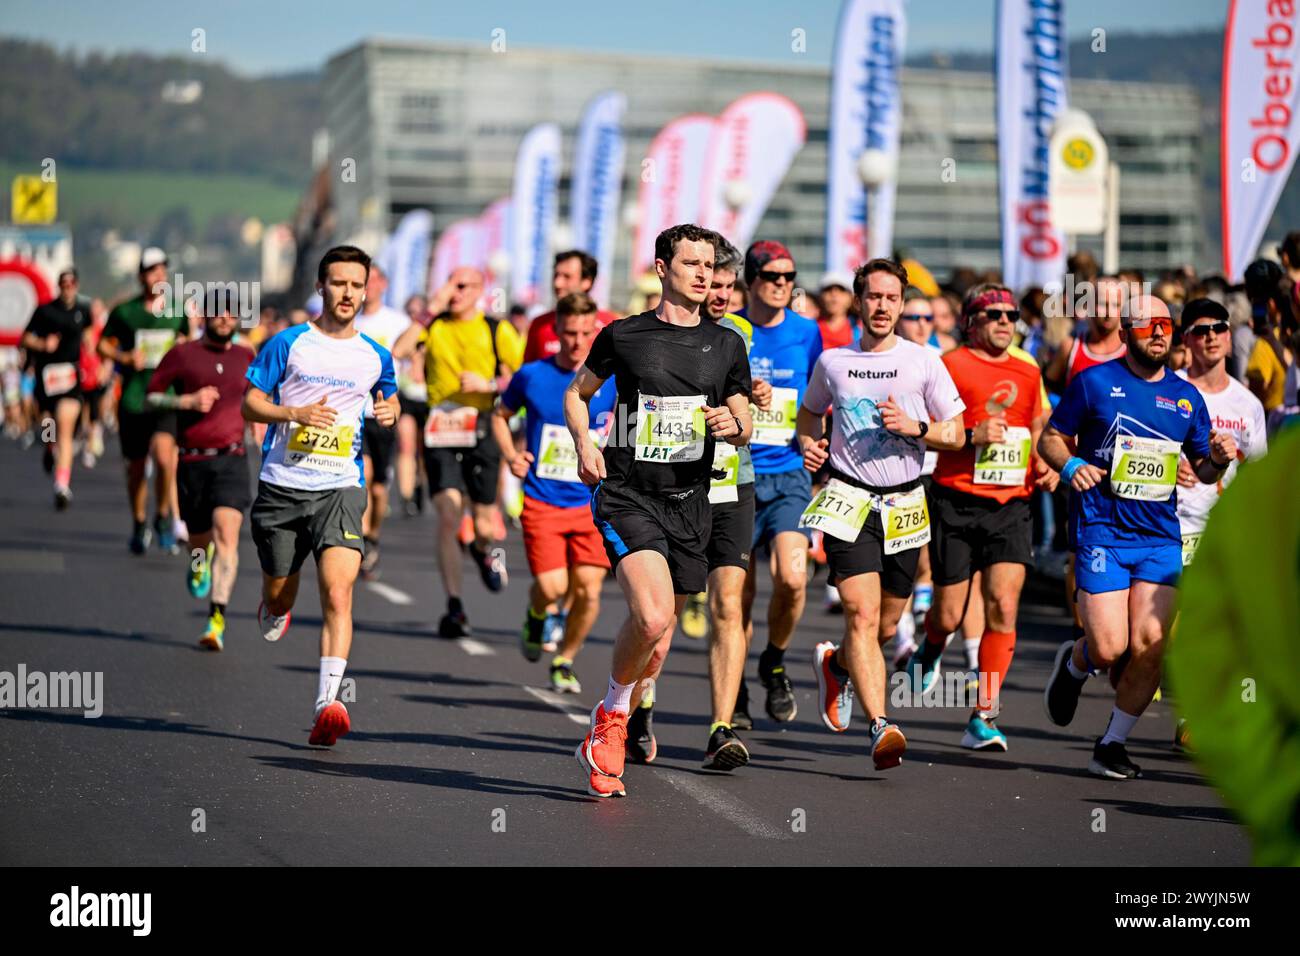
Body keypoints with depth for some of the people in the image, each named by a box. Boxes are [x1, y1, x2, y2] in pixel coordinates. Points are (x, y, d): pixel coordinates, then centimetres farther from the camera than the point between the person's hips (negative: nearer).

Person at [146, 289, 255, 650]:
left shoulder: (246, 357, 10)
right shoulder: (182, 355, 0)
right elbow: (150, 397, 1)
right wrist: (187, 401, -13)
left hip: (231, 460, 1)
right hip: (192, 461, -1)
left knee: (226, 533, -18)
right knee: (200, 537, 9)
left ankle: (217, 618, -22)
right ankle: (199, 562, 49)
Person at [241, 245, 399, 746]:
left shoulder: (375, 357, 8)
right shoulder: (289, 343, 0)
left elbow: (388, 399, 27)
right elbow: (250, 402, 1)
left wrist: (389, 412, 3)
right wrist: (297, 413, -16)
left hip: (340, 488, 0)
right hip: (282, 485, 0)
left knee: (338, 593, -18)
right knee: (279, 596, 11)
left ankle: (326, 705, -23)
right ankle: (273, 613, 50)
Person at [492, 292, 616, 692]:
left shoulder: (610, 378, -1)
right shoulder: (532, 375, -1)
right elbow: (501, 415, 16)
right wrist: (511, 456, 1)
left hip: (592, 503, 1)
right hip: (542, 500, -1)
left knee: (587, 590, -6)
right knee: (552, 587, -12)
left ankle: (565, 660, 18)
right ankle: (536, 615, 25)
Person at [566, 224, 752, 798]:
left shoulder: (726, 345, 9)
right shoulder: (623, 336, 1)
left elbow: (744, 428, 16)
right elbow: (577, 392, 15)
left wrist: (733, 425, -8)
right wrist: (584, 443, -3)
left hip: (689, 501, 4)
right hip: (627, 497, -4)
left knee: (661, 630, 7)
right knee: (652, 617, -23)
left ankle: (629, 718, 31)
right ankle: (610, 714, 1)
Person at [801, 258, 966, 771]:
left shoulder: (924, 361, 2)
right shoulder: (832, 362, 6)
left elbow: (956, 433, 5)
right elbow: (810, 412, 24)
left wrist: (915, 427, -14)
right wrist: (810, 444, 3)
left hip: (904, 505, 2)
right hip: (849, 499, -2)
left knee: (886, 626, 10)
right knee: (862, 613, -18)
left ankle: (835, 662, 43)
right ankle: (880, 726, -24)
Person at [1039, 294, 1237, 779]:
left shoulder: (1187, 397, 11)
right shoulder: (1094, 382, 0)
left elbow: (1202, 469, 20)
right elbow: (1051, 438, 6)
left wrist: (1218, 460, -4)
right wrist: (1071, 465, -15)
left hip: (1161, 537, 3)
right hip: (1102, 532, -3)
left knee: (1150, 645, -9)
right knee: (1109, 648, -12)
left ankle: (1112, 744, 8)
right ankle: (1074, 662, 26)